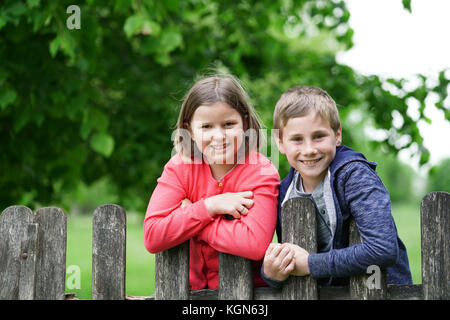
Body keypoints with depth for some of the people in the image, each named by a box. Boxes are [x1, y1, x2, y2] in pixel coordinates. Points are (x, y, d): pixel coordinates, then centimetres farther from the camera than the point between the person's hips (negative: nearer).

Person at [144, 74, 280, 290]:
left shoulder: (261, 173, -12)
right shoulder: (180, 167, -3)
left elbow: (255, 243, -29)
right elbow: (152, 237, -14)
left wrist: (189, 216, -20)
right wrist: (210, 206, -21)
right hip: (192, 287, 2)